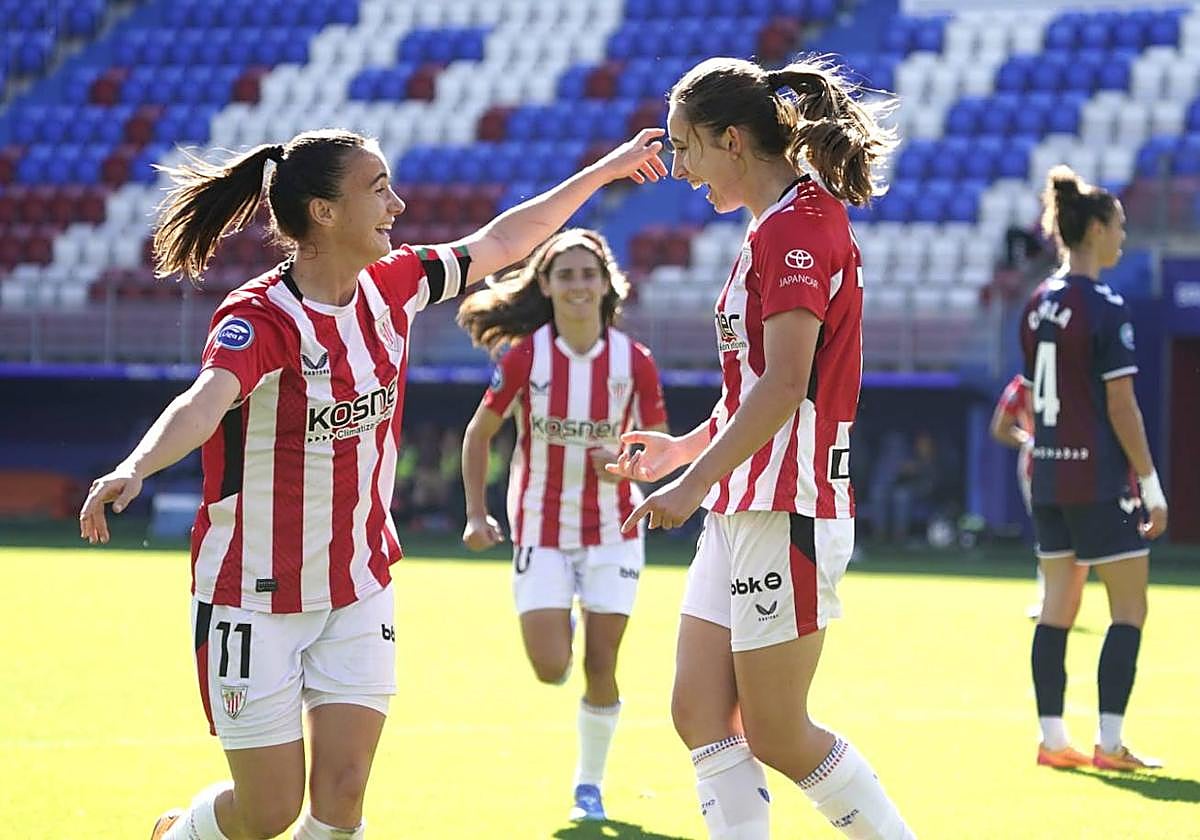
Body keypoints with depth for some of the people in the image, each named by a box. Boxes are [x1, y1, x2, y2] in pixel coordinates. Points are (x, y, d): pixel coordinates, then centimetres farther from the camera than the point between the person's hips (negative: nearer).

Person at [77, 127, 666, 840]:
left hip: (361, 588, 5)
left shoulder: (391, 287, -2)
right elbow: (205, 403, -41)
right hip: (257, 599, -5)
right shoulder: (258, 318, -21)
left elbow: (499, 242, 15)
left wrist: (607, 170, 22)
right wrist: (134, 469, -61)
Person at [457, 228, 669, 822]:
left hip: (612, 531, 1)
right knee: (551, 669, -9)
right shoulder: (524, 357, -10)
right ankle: (560, 626, 29)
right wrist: (476, 515, -4)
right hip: (542, 531, 0)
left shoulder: (633, 361, -8)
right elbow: (479, 434, 2)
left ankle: (589, 783, 20)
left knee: (600, 668, 0)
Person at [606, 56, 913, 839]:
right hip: (742, 510, 10)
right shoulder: (778, 225, 15)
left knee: (778, 733, -3)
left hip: (786, 513, -10)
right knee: (702, 715, 5)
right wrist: (686, 446, 29)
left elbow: (784, 386, -22)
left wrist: (695, 482, -22)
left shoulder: (797, 224, -15)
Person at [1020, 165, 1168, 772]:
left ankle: (1052, 739, 10)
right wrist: (1152, 486, -10)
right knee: (1129, 609, 0)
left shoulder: (1038, 305, 9)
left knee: (1058, 605, 10)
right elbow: (1121, 406, -15)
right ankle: (1108, 741, -3)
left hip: (1048, 474, 8)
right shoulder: (1105, 307, -14)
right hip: (1099, 479, -8)